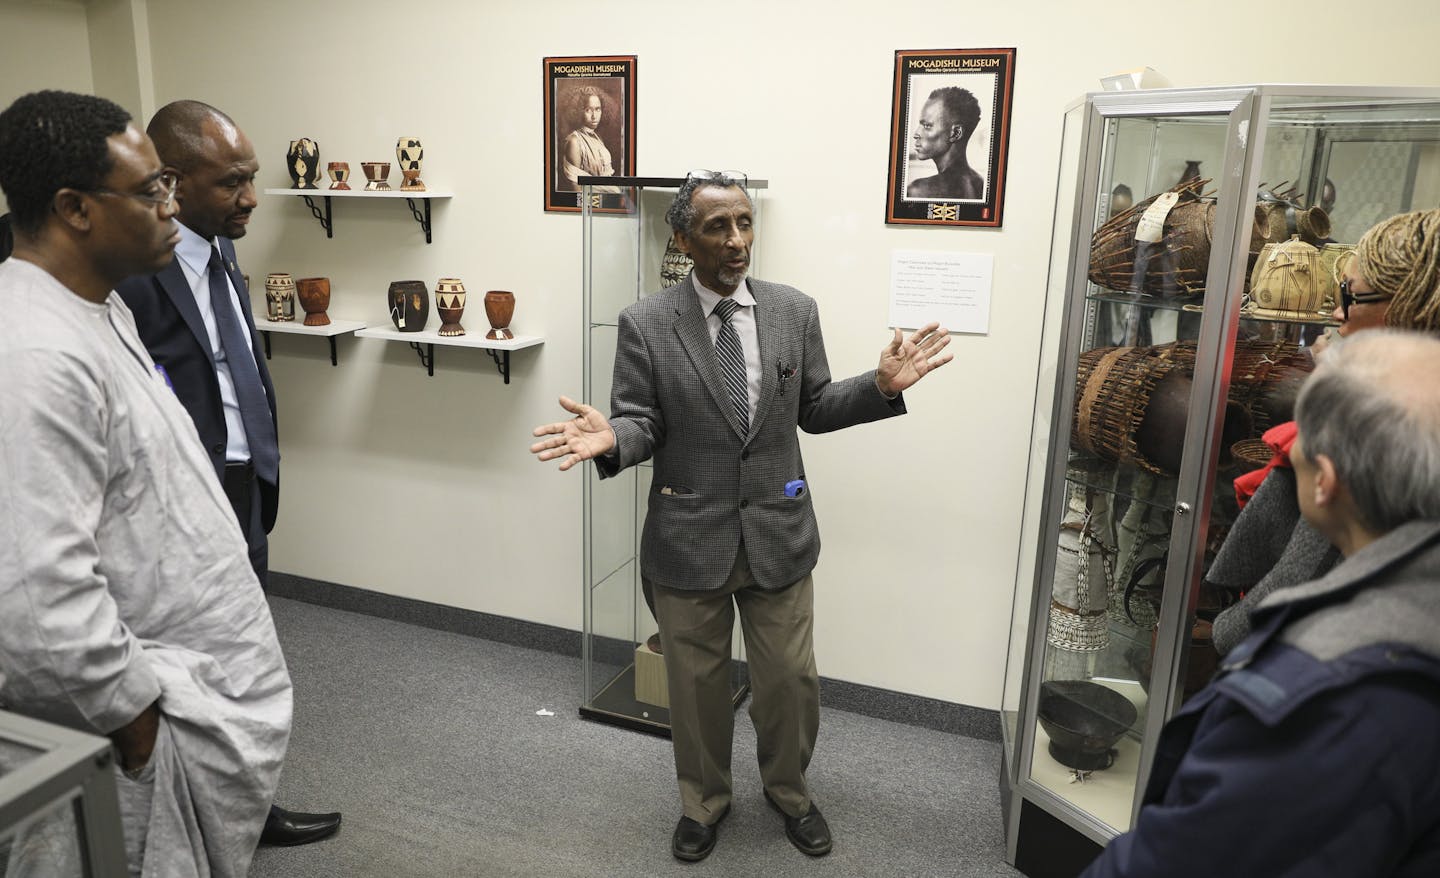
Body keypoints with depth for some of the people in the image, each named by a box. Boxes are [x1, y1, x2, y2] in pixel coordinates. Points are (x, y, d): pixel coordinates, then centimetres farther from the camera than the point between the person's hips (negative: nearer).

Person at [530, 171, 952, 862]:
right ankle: (703, 800, 43)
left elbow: (813, 409, 5)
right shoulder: (645, 325, -7)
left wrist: (882, 386, -10)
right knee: (695, 683, 16)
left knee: (790, 679, 14)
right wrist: (610, 438, -28)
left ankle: (788, 789, 44)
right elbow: (643, 424, -5)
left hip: (778, 534, 2)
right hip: (688, 538, -1)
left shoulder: (795, 311, -1)